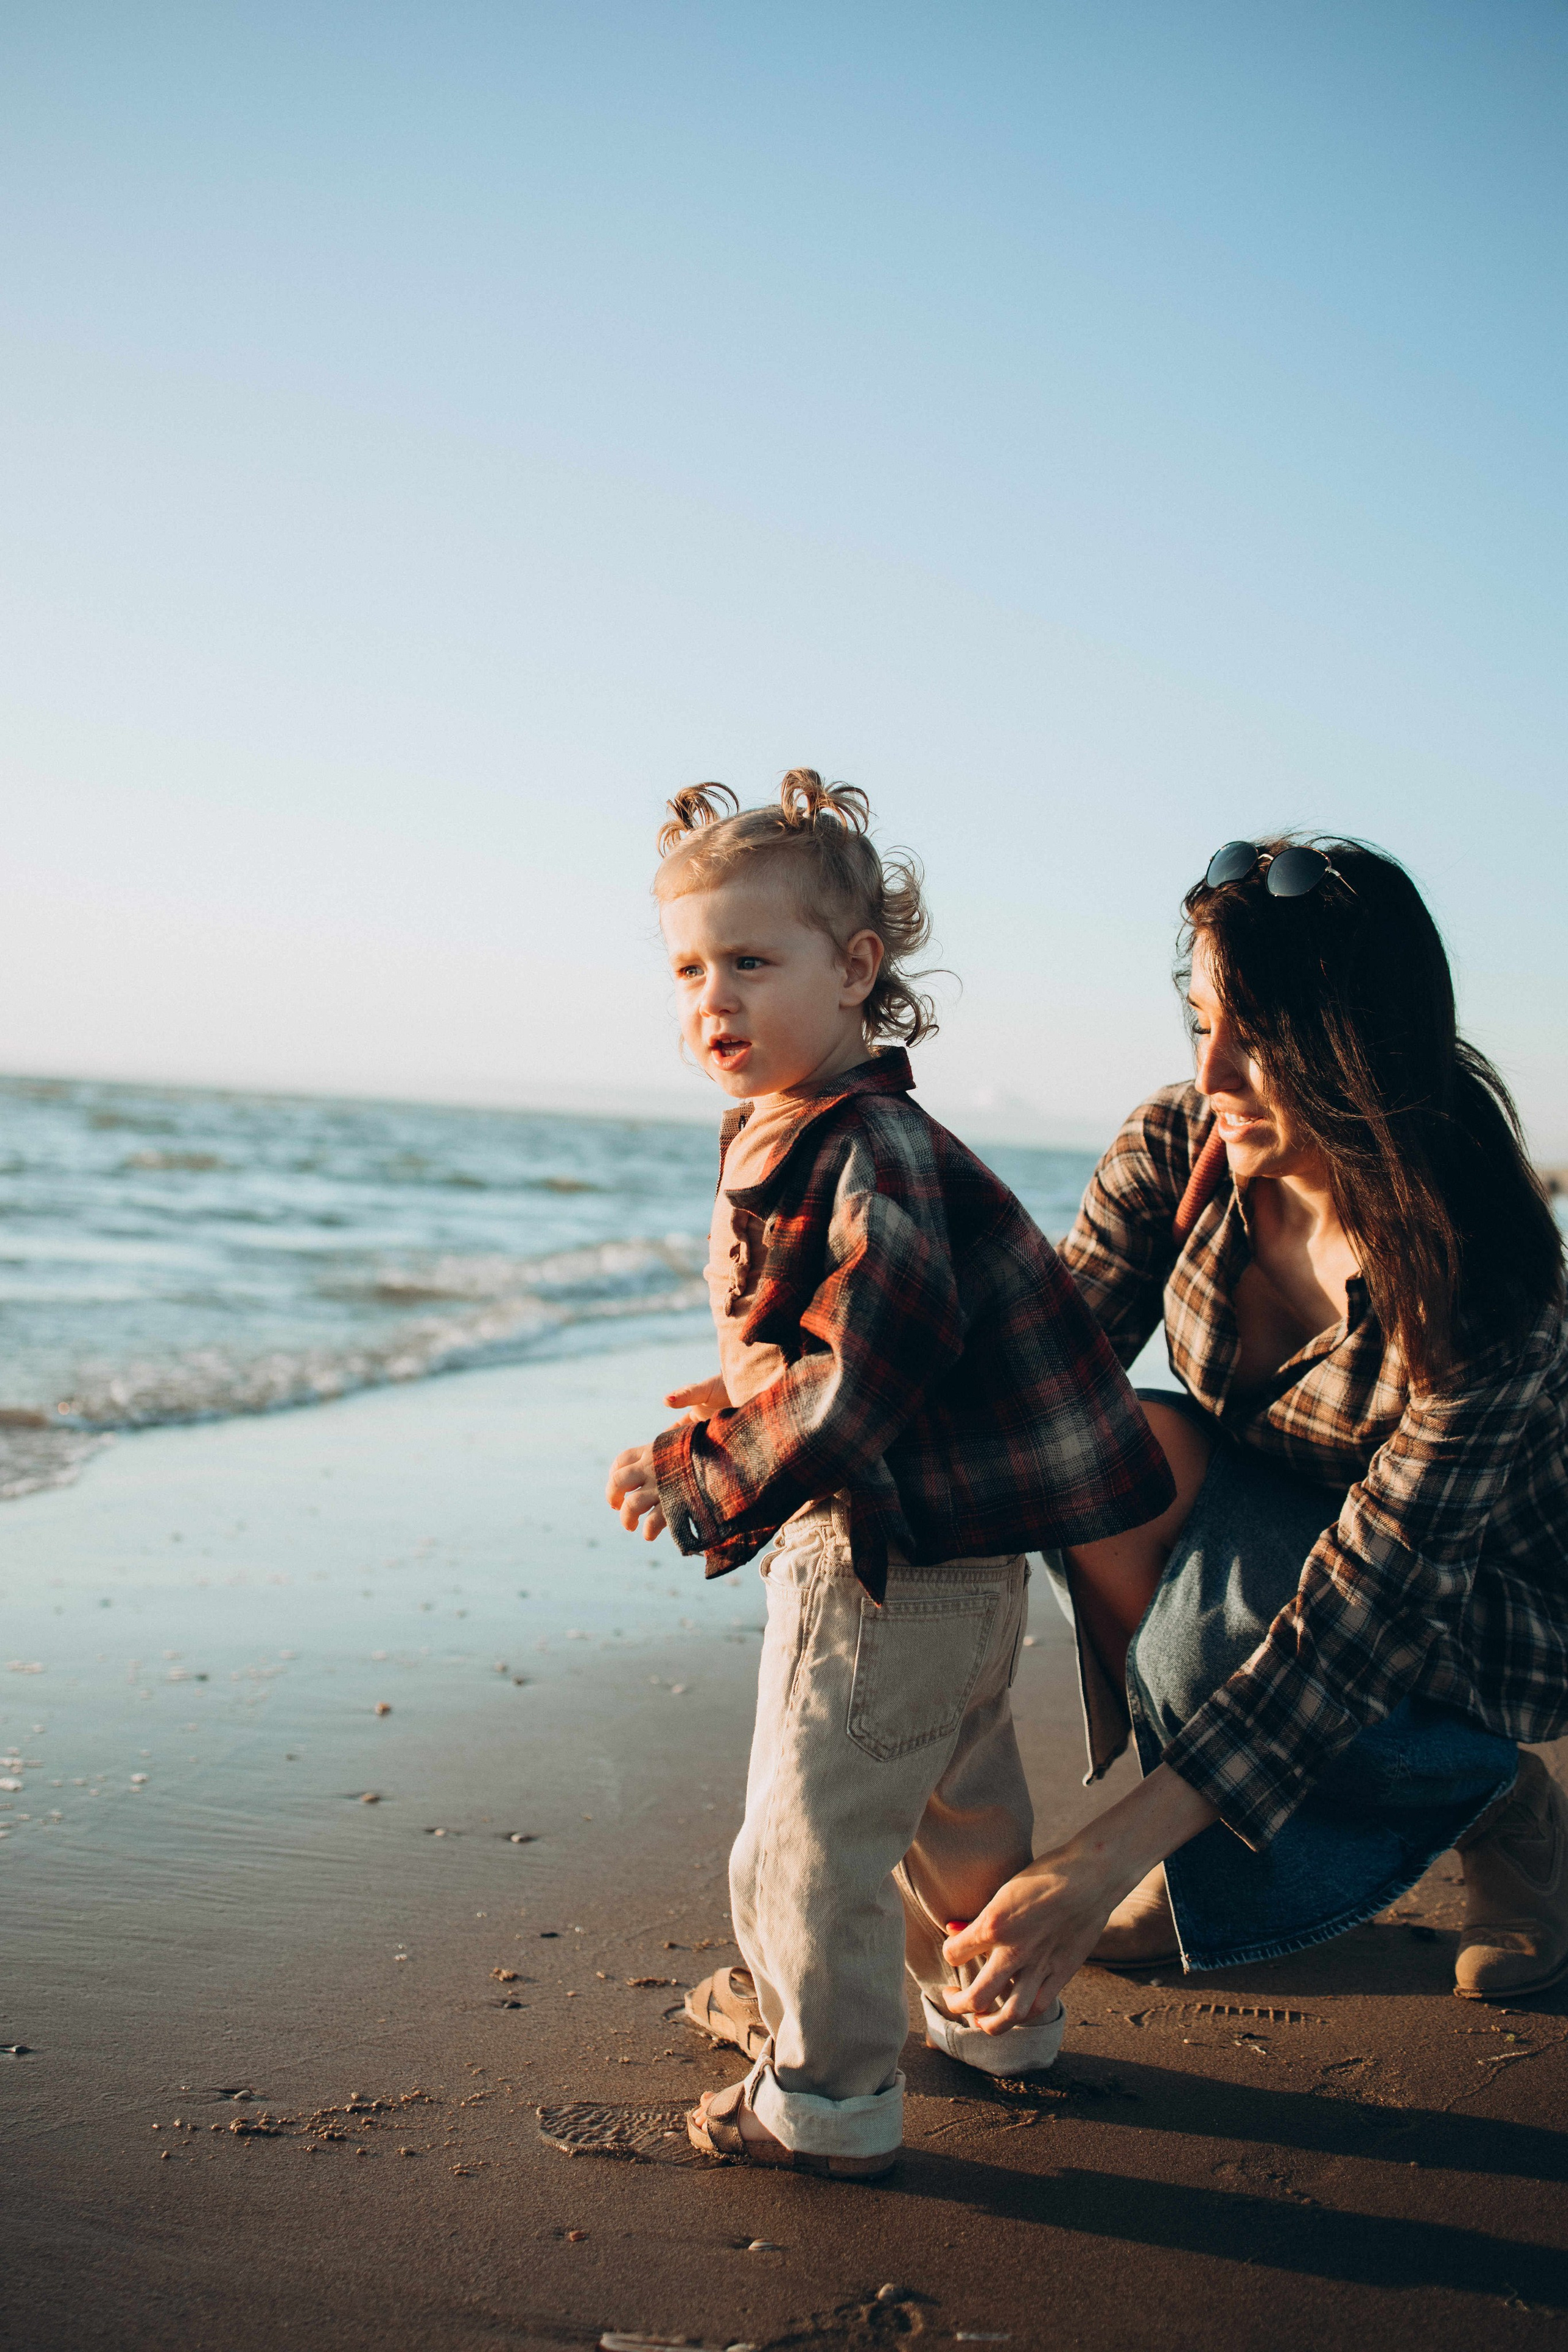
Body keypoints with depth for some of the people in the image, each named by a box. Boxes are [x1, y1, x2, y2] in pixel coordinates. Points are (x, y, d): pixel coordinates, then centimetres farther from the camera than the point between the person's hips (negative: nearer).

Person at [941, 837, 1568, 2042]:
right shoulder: (1179, 1153, -17)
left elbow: (1362, 1612, -36)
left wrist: (1110, 1854, -42)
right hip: (1255, 1533, 5)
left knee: (1212, 1631, -34)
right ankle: (1219, 1863, -6)